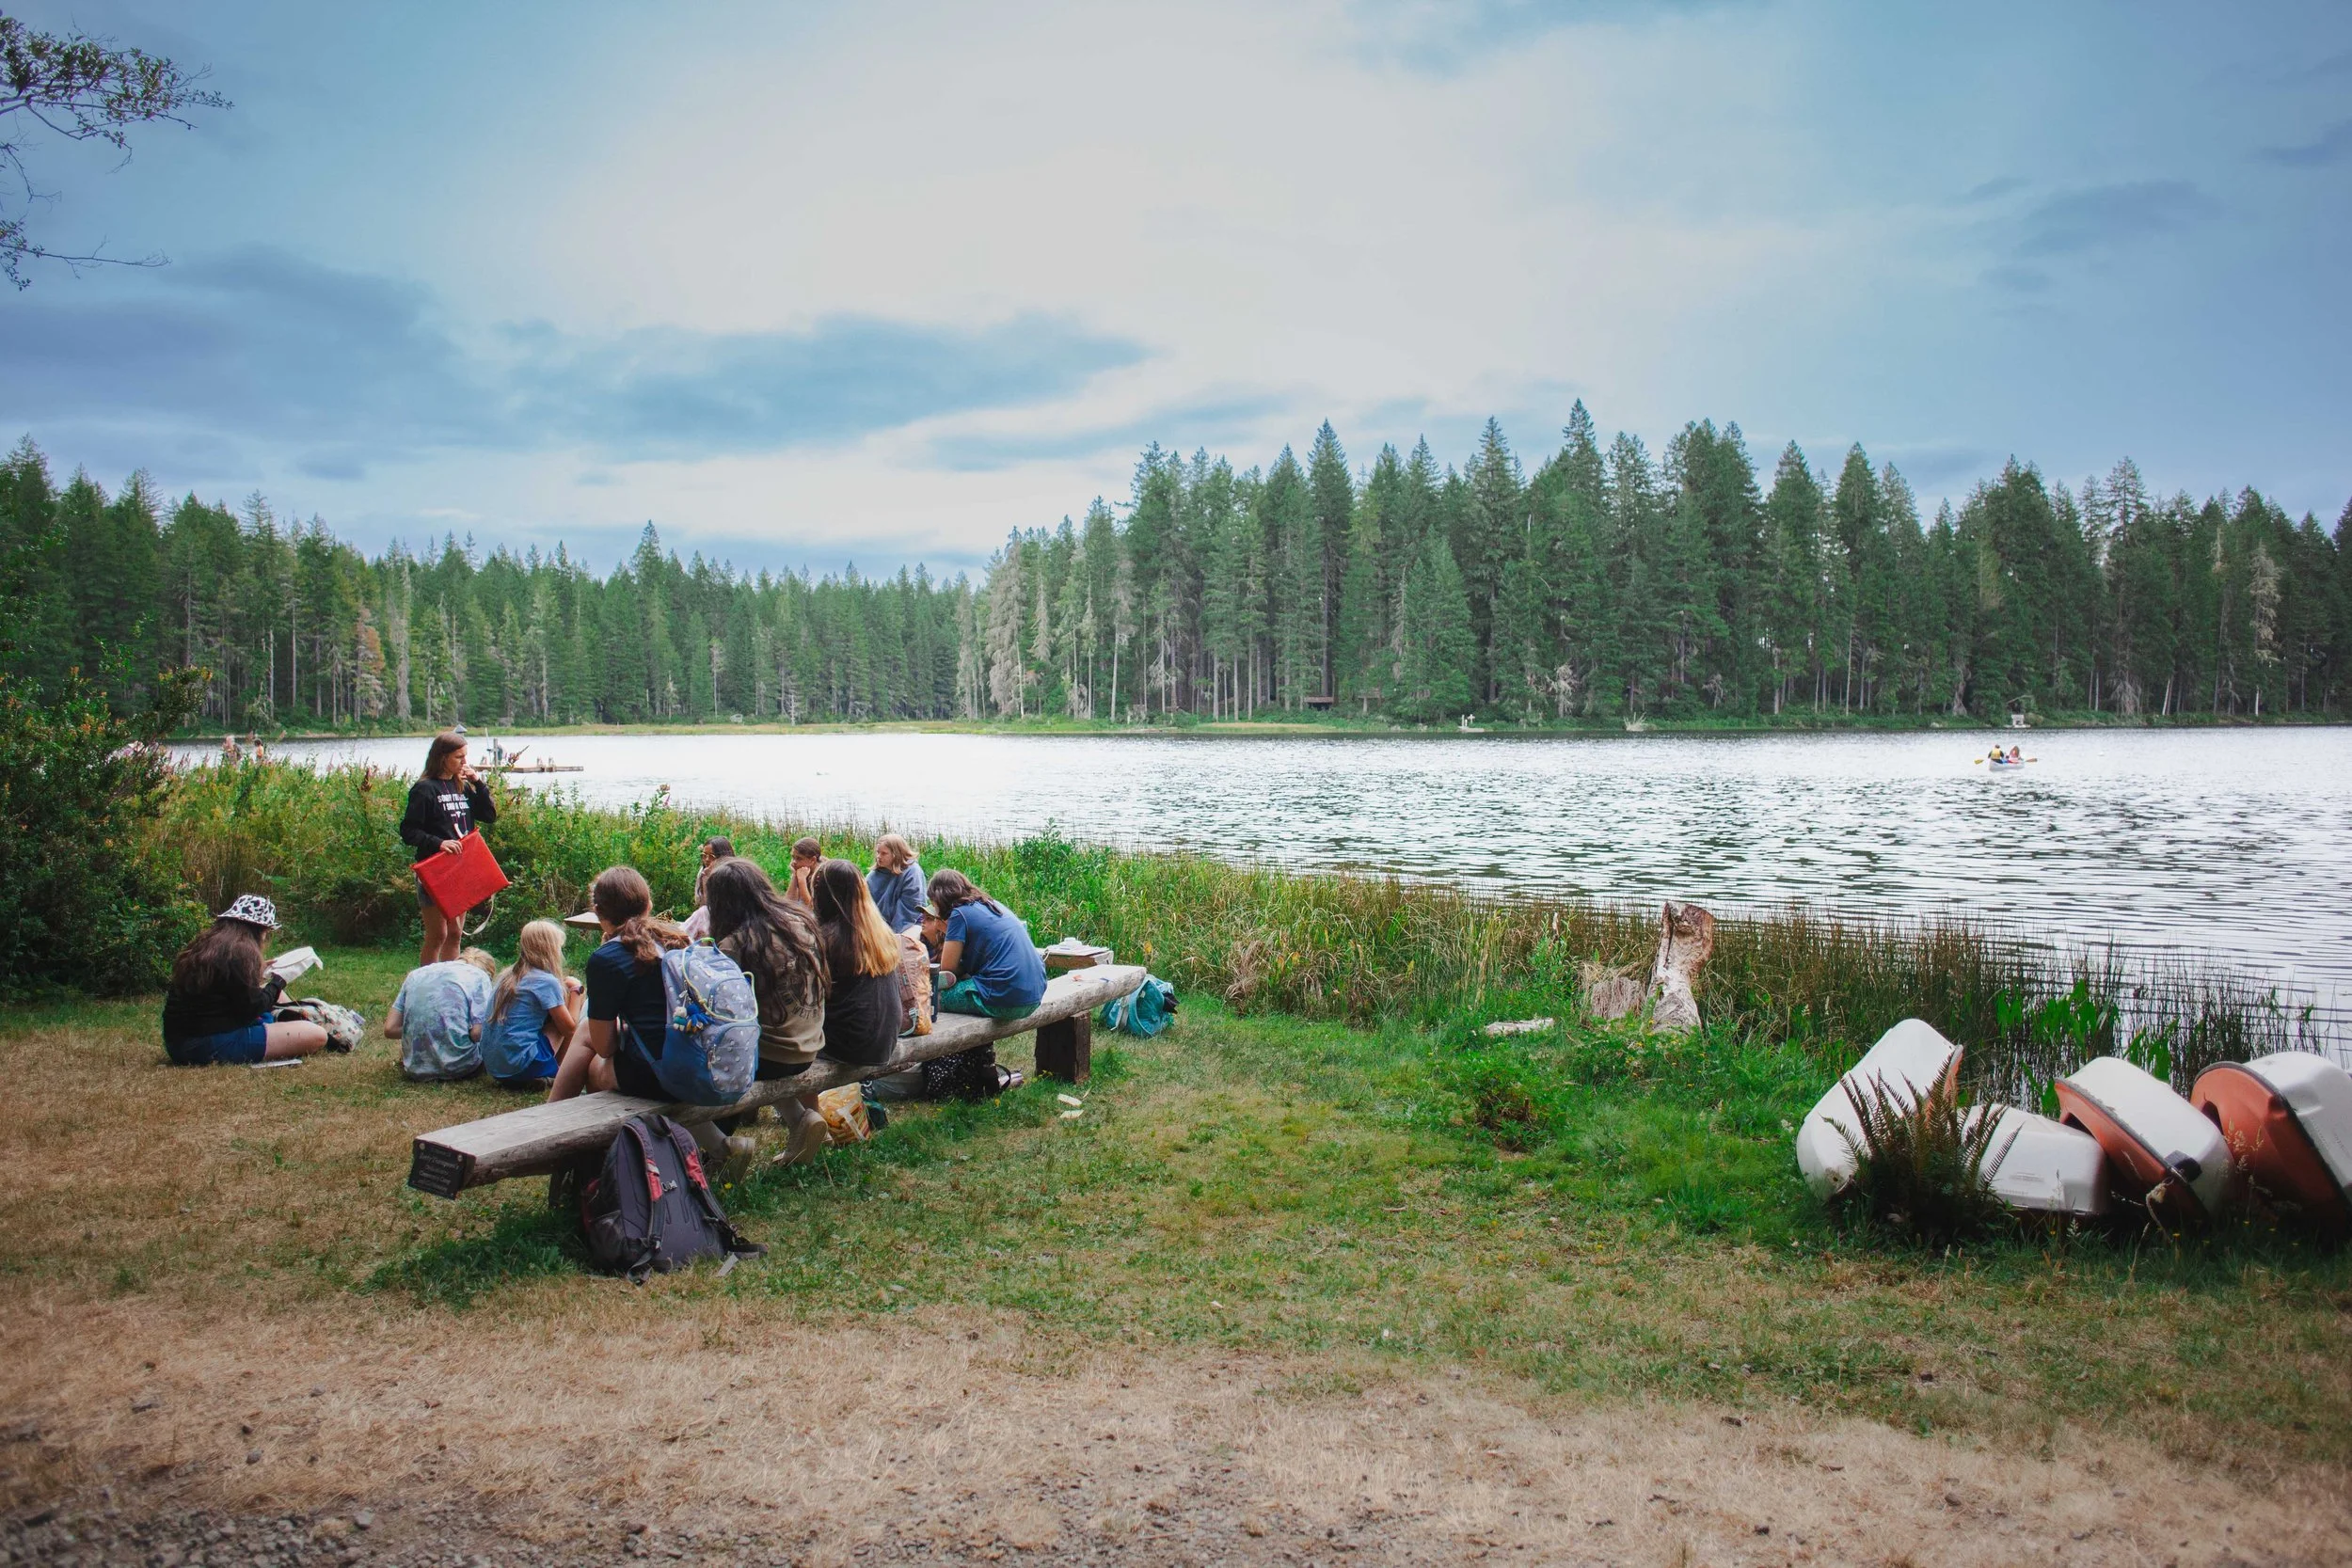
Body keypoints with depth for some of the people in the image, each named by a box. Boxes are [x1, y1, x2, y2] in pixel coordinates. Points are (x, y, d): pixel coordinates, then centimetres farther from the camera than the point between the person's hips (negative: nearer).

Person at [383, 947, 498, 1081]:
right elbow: (477, 1033, -9)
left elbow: (390, 1029, 9)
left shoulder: (416, 974, 16)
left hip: (416, 1068, 5)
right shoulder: (481, 977, 3)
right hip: (457, 1067, -5)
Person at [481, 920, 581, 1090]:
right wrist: (575, 990, 7)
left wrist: (562, 987, 17)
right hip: (520, 1066, -8)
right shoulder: (547, 982, -11)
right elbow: (570, 1028, -4)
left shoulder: (508, 975, 12)